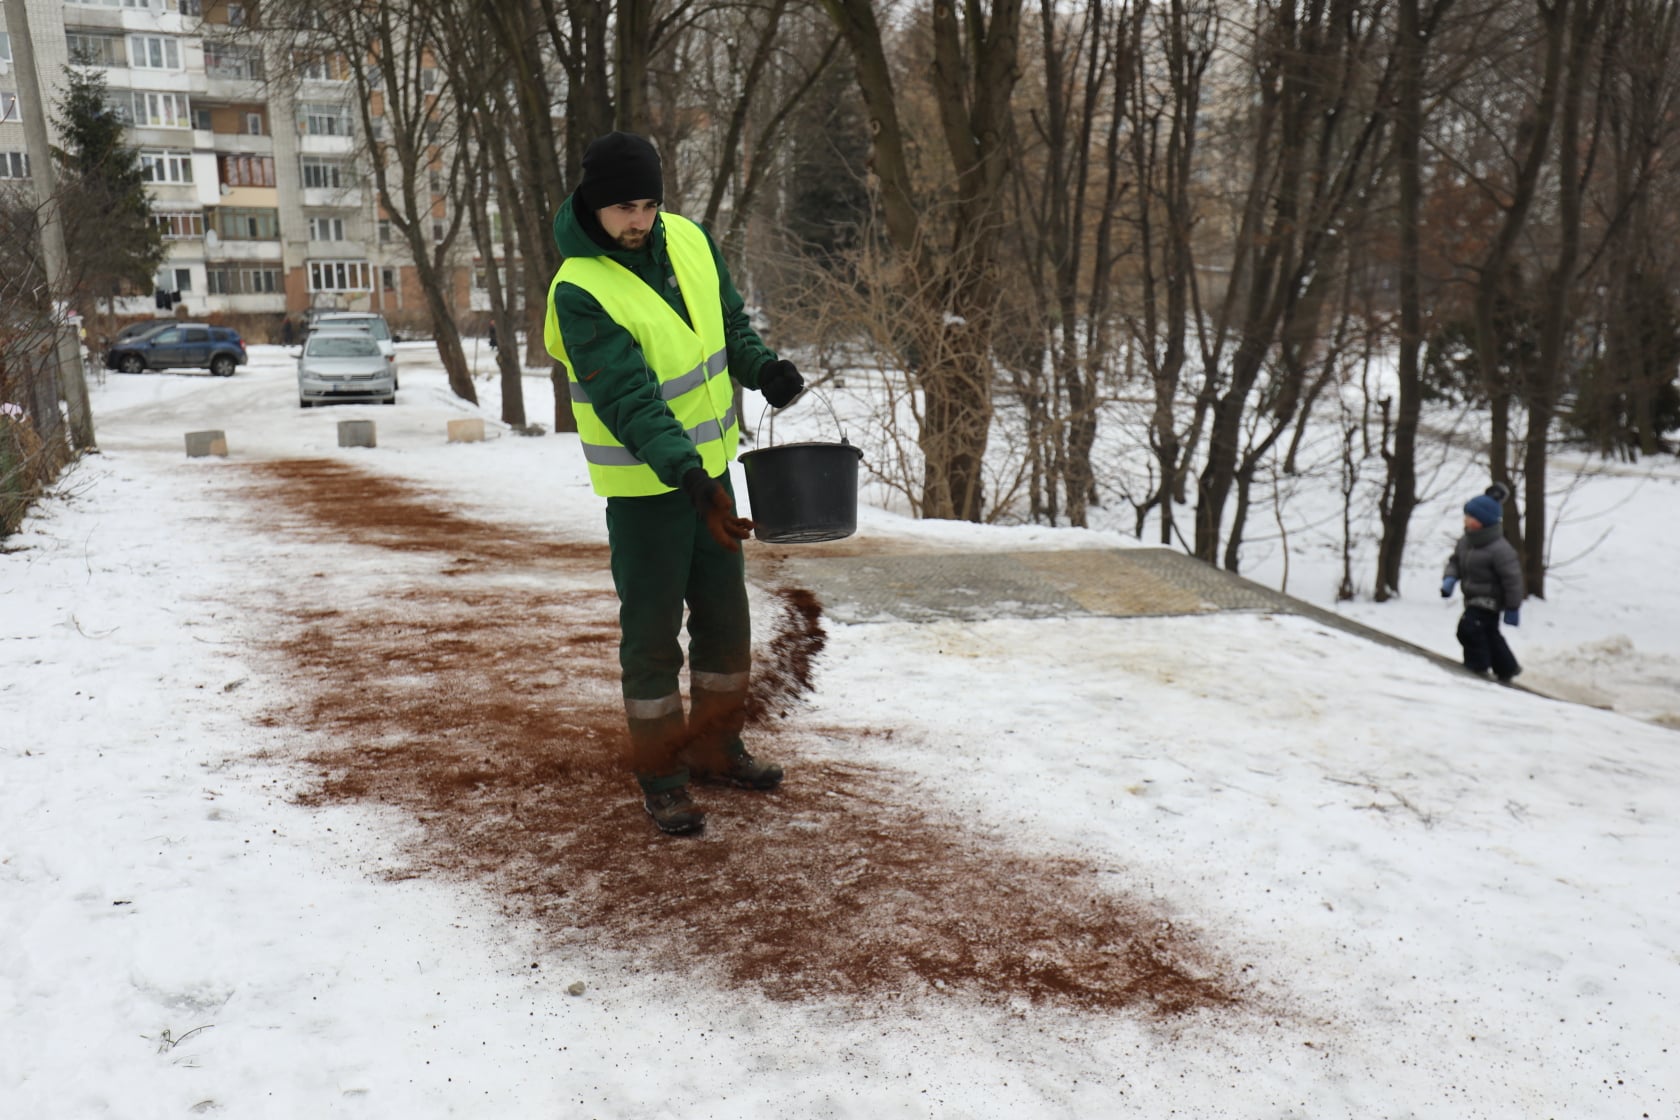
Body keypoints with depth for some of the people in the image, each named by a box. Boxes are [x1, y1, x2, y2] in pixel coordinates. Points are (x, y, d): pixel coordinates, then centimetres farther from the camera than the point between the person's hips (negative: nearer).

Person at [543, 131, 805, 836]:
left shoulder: (688, 240, -1)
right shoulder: (580, 292, -21)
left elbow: (729, 321, 11)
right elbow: (630, 401, -28)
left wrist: (763, 367, -10)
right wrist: (685, 474, -39)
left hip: (709, 466, 7)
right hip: (644, 486, -7)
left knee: (726, 619, 16)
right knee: (652, 633, 3)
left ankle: (714, 747, 34)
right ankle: (660, 775, 19)